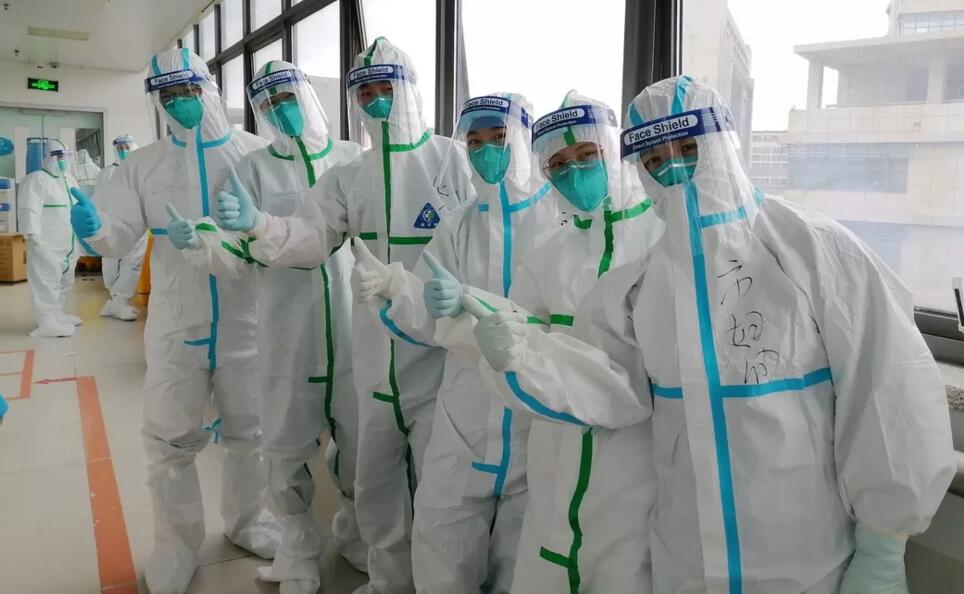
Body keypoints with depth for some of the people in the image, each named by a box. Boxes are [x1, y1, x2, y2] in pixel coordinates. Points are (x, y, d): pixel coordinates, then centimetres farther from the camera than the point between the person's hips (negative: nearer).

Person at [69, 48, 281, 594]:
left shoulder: (257, 154, -1)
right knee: (170, 441, 11)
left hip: (246, 322, -1)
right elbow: (121, 238, -4)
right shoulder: (144, 165, 3)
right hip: (176, 325, 1)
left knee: (250, 432, 15)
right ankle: (177, 547, 32)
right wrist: (95, 226, -25)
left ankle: (248, 522, 40)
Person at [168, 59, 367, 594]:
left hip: (353, 323, 1)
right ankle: (300, 547, 34)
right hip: (286, 328, 0)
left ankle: (355, 532, 38)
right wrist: (196, 243, -22)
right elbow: (235, 257, -3)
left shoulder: (353, 159, 5)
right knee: (287, 445, 10)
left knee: (359, 437, 11)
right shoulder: (254, 169, 3)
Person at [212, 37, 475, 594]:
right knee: (375, 484, 20)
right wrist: (258, 224, -19)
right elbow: (313, 238, -1)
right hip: (377, 359, 6)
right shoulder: (349, 178, 9)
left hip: (441, 355, -5)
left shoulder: (455, 162, -5)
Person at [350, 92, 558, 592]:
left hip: (542, 416, -2)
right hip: (466, 419, 3)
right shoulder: (458, 227, 7)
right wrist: (393, 286, -21)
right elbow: (431, 323, -1)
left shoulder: (561, 217, -4)